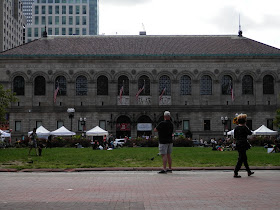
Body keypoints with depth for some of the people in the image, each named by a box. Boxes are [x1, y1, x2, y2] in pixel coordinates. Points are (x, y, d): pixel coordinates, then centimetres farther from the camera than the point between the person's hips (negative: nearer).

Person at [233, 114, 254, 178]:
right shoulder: (244, 128, -15)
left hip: (238, 144, 8)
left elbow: (235, 136, 13)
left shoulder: (236, 128, 7)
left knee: (244, 158, 18)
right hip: (243, 144, -8)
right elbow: (250, 133, -4)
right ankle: (235, 173, -7)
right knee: (240, 159, -4)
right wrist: (246, 126, 0)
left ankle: (249, 172, 30)